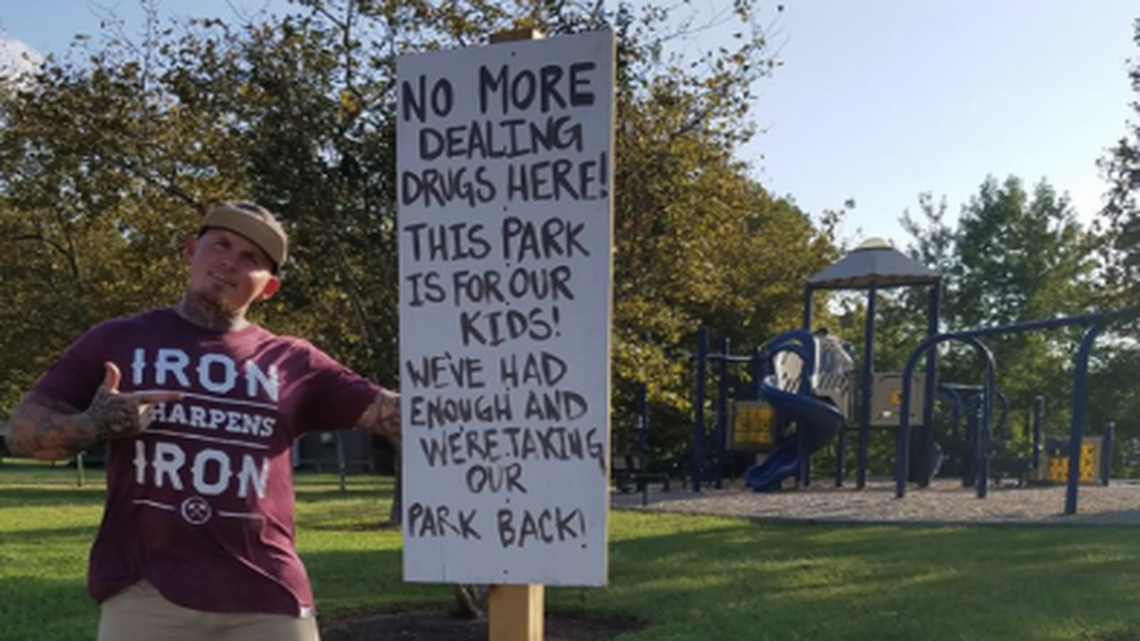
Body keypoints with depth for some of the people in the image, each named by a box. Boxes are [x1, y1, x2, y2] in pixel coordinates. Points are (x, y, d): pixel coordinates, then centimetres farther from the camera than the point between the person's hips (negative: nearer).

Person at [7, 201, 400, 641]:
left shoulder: (293, 362, 8)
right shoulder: (118, 341, 9)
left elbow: (391, 412, 1)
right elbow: (24, 429, 7)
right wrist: (92, 426, -14)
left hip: (267, 598, 1)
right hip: (144, 595, 0)